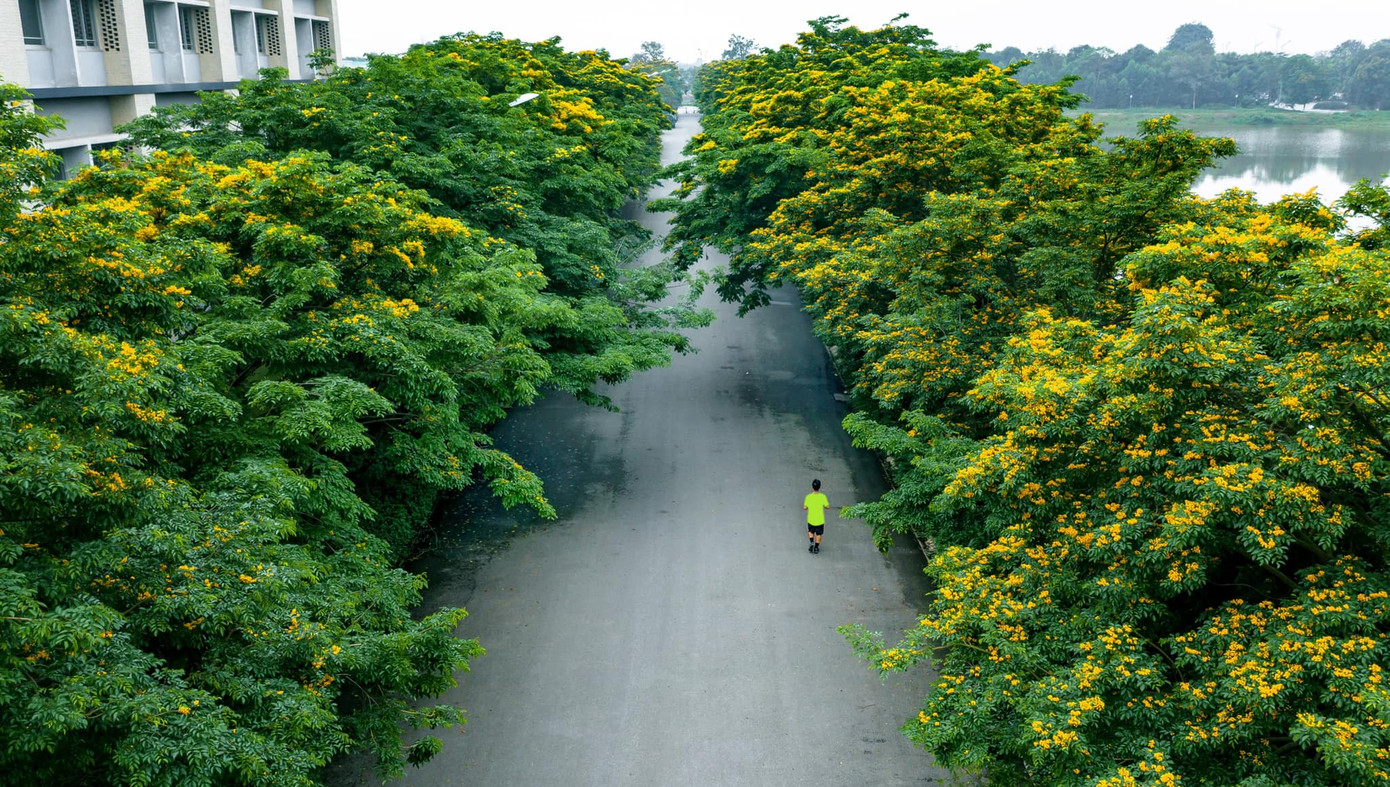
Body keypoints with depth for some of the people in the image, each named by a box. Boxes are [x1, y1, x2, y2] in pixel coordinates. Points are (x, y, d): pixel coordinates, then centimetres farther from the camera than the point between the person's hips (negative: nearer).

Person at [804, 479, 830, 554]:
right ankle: (816, 548, 24)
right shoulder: (823, 497, -18)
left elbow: (805, 507, -9)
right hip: (820, 520, 0)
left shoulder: (808, 497, -17)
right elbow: (828, 507, -8)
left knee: (810, 532, 26)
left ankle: (812, 543, 10)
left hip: (811, 520, 1)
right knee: (818, 534, 19)